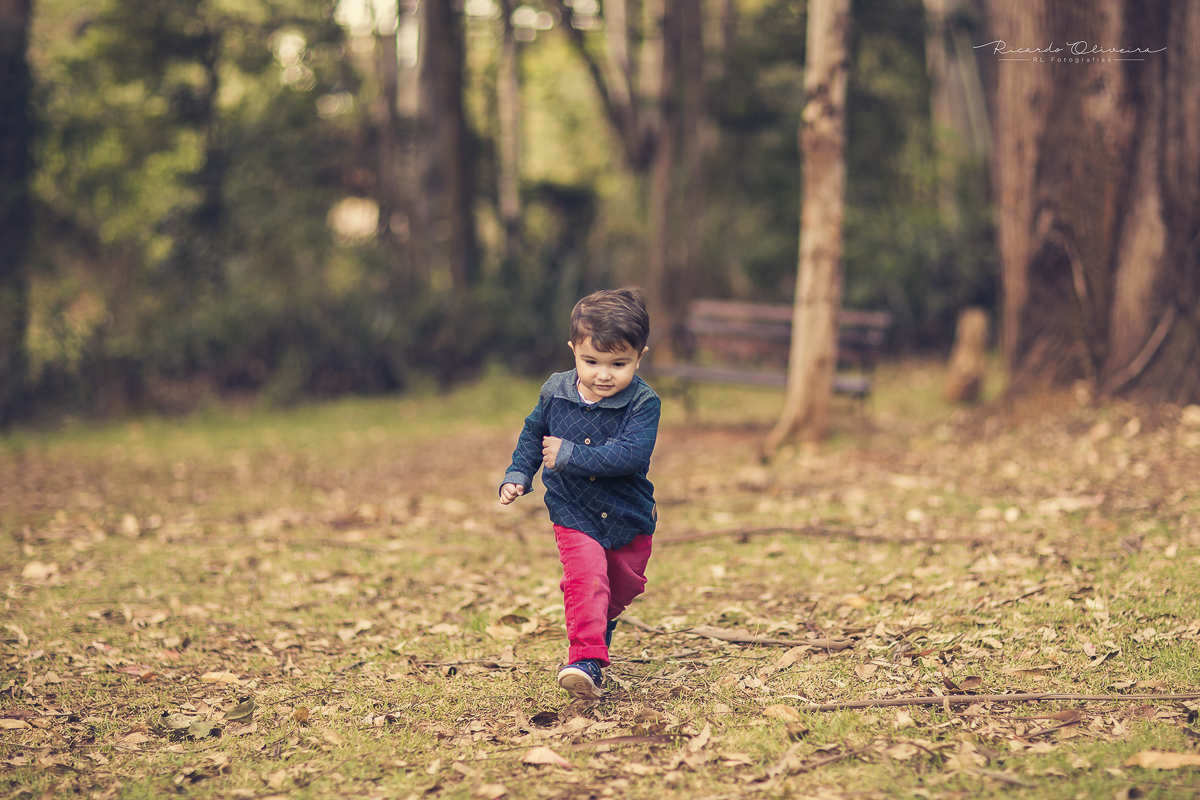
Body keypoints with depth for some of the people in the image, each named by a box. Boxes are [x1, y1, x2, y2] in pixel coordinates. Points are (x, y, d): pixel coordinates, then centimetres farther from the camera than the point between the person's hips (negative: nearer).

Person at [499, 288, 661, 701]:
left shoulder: (643, 403, -19)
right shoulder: (555, 392, -7)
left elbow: (630, 454, -32)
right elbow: (533, 433, 12)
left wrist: (568, 456, -30)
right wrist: (518, 474, 0)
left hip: (629, 517, 1)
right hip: (574, 515, 0)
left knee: (623, 587, 19)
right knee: (586, 578, -23)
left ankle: (598, 629, 49)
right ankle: (586, 658, -26)